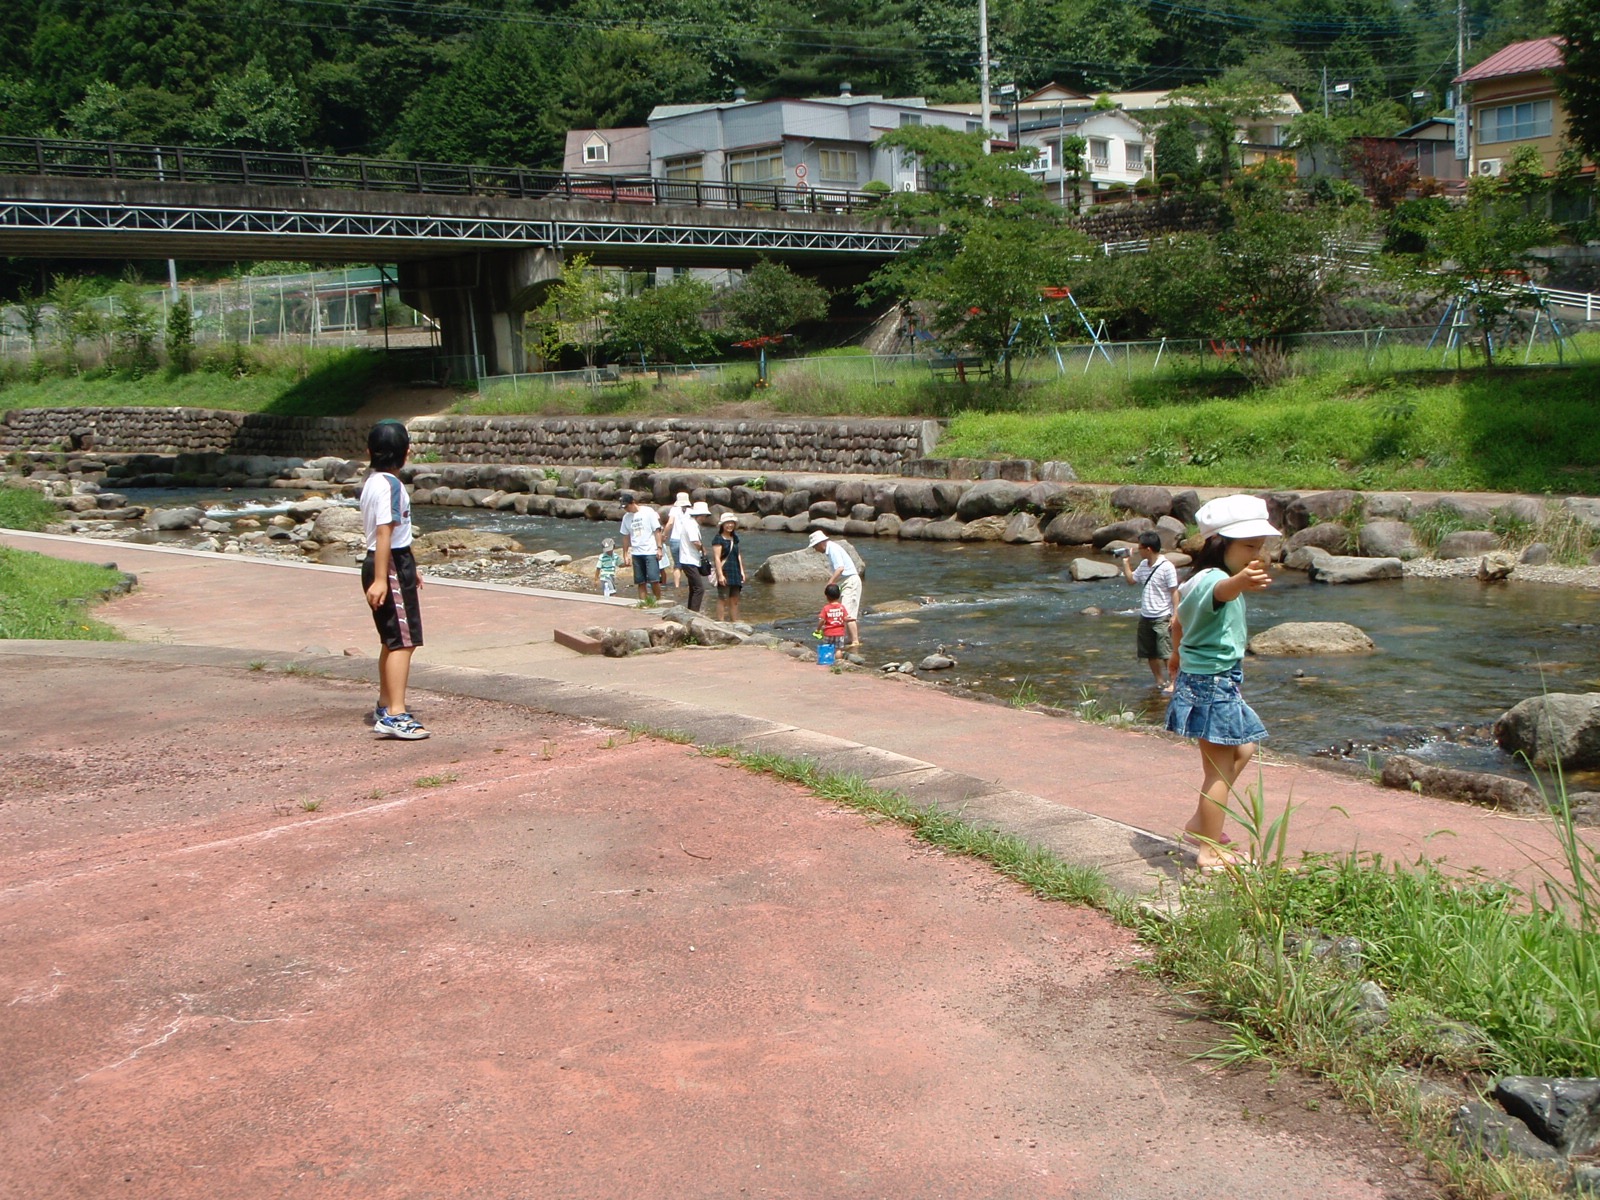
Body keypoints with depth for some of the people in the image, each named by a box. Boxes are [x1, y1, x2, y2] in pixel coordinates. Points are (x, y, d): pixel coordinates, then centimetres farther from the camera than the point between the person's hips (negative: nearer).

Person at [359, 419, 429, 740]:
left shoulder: (372, 481, 14)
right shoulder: (390, 485, -17)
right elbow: (384, 533, -23)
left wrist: (408, 569, 30)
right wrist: (380, 579, -26)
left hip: (382, 563, 10)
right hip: (391, 566, -10)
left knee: (392, 640, 18)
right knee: (404, 641, -11)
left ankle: (385, 707, 29)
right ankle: (395, 715, -16)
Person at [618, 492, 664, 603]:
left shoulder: (648, 512, -4)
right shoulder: (626, 517, 9)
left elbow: (657, 530, -3)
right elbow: (626, 537, 14)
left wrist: (659, 548, -9)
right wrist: (625, 555, 13)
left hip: (650, 552, -4)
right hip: (636, 553, 4)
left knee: (654, 579, -11)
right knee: (641, 581, 4)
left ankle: (658, 601, 1)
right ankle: (643, 603, 7)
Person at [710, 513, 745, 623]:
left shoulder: (735, 538, 16)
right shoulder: (718, 539, -7)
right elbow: (717, 558, -13)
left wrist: (742, 571, 17)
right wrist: (720, 575, -19)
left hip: (735, 572, 7)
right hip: (724, 573, -7)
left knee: (735, 600, 10)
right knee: (723, 599, -6)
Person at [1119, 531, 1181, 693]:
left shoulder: (1166, 567, -14)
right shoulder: (1143, 565, 7)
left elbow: (1174, 592, -13)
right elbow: (1131, 579, 23)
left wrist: (1175, 615, -16)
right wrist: (1126, 562, 13)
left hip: (1162, 618, -8)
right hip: (1145, 617, 8)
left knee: (1166, 653, -8)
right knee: (1150, 653, 13)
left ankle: (1172, 682, 0)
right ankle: (1159, 681, 26)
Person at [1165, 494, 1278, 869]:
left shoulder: (1196, 581, 10)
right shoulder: (1213, 579, -22)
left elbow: (1179, 623, 28)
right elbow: (1223, 590, -49)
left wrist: (1179, 653, 48)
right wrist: (1242, 581, -72)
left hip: (1198, 677, 10)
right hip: (1213, 683, -10)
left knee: (1243, 750, 22)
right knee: (1220, 770, -3)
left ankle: (1199, 824, 27)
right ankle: (1211, 852, 5)